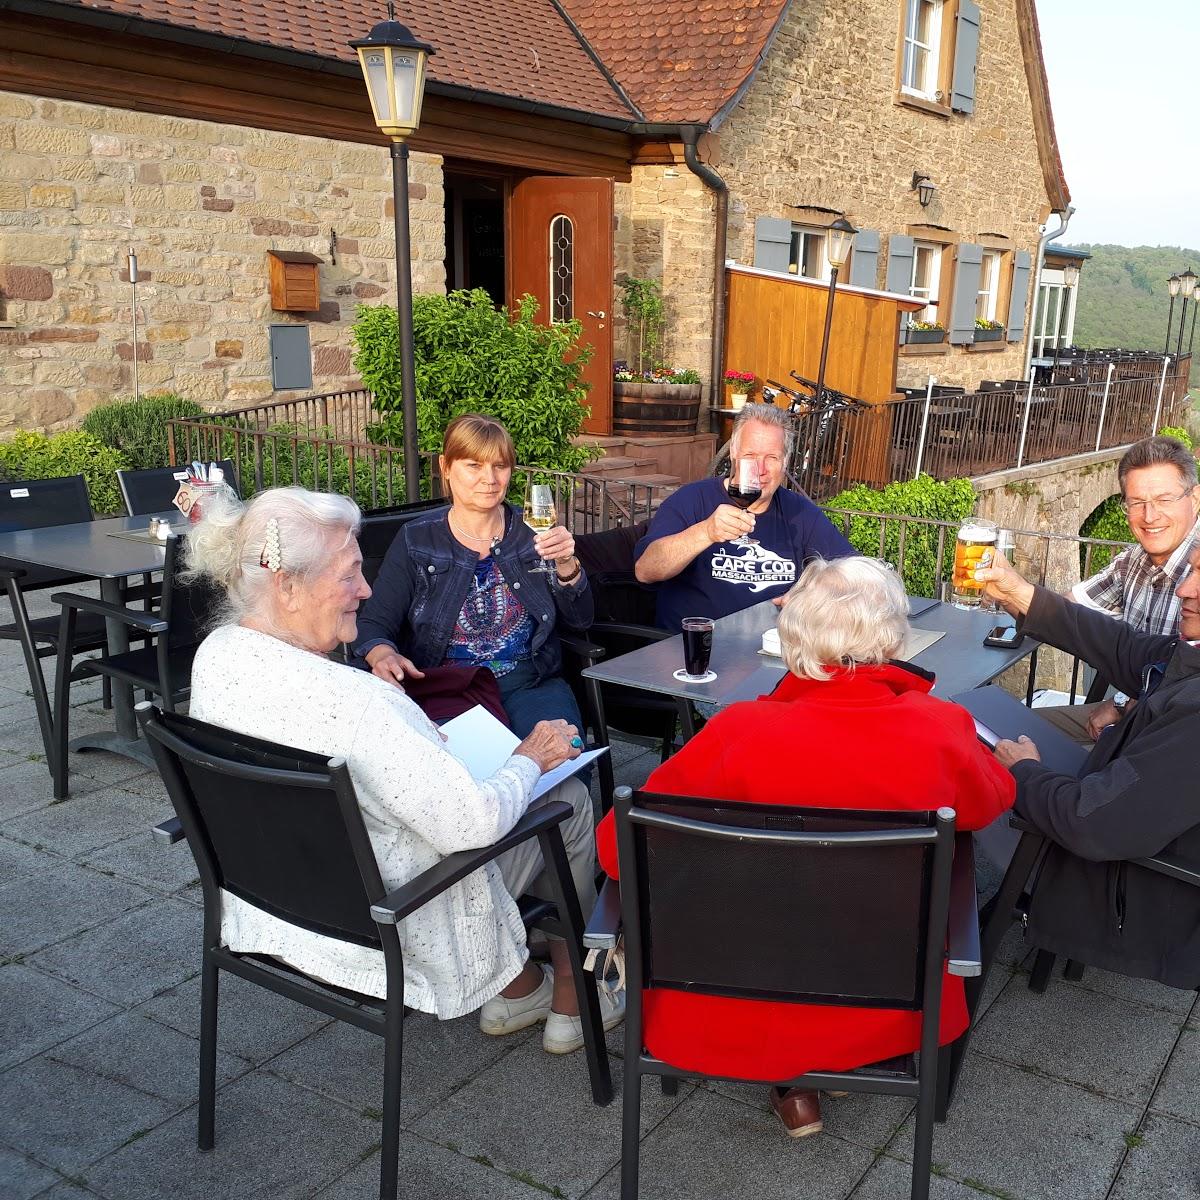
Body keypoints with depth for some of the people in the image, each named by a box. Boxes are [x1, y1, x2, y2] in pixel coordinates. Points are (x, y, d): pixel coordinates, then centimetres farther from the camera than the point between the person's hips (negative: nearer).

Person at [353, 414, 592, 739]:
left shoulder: (529, 533, 9)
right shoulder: (416, 540, 3)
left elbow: (579, 620, 8)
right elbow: (373, 625, 1)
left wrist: (566, 564, -10)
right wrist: (383, 654, -22)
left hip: (529, 685, 2)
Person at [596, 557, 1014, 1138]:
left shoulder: (739, 732, -24)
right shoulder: (942, 728, -17)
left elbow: (617, 848, -13)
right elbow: (991, 802, 7)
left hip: (739, 1024, -2)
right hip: (891, 1019, 2)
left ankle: (792, 1084, 24)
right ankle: (807, 1067, 25)